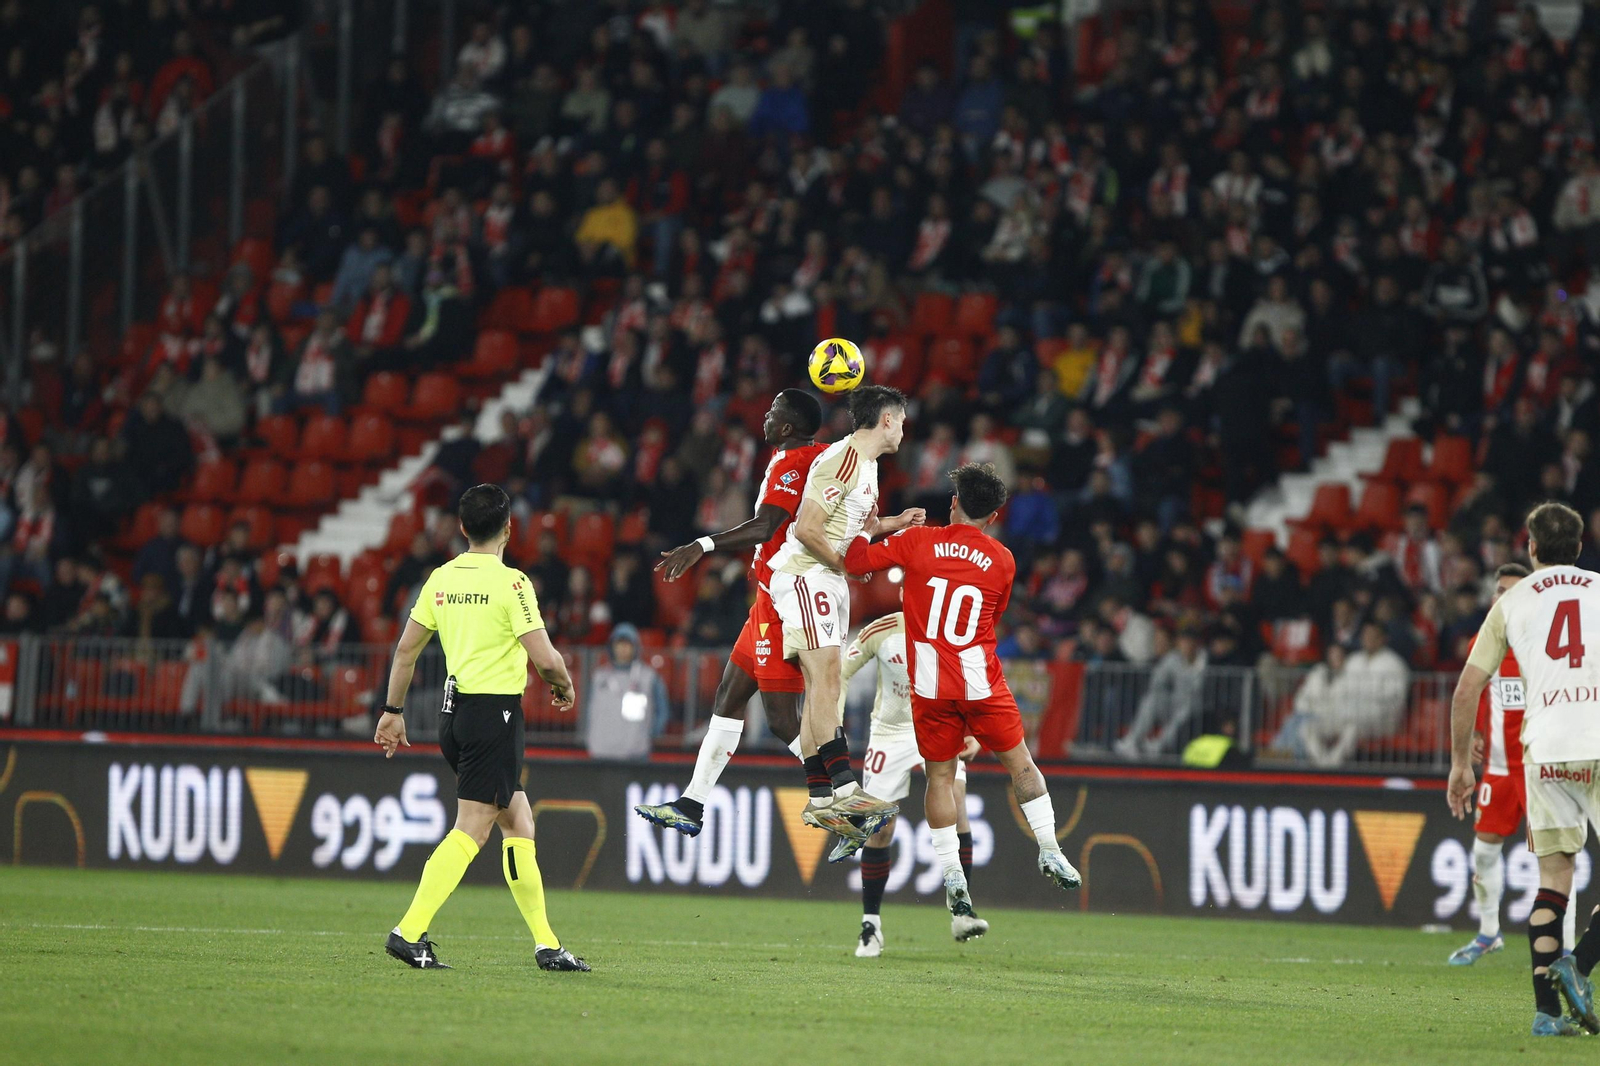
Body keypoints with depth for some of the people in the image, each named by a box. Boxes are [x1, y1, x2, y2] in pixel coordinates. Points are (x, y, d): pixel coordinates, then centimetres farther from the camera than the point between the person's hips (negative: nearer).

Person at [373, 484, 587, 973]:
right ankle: (410, 931, -15)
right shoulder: (511, 583, -12)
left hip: (454, 712, 8)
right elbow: (545, 658, -15)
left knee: (517, 820, 13)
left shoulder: (441, 579, 7)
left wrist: (393, 711, 21)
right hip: (496, 710, -8)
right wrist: (564, 686, 6)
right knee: (472, 829, -7)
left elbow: (406, 648, 12)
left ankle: (546, 944, 15)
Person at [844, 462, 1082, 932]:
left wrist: (868, 530, 19)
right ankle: (1050, 851, 15)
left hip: (929, 682, 0)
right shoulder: (1002, 561, 1)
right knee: (1020, 762, 16)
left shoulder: (917, 542, -4)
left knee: (940, 777, 8)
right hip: (981, 680, 0)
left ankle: (952, 876, 3)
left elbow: (855, 561, 0)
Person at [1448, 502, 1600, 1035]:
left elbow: (1467, 688, 12)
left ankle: (1546, 1009, -1)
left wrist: (1460, 764, 20)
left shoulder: (1512, 602, 14)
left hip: (1546, 747, 1)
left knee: (1553, 880, 7)